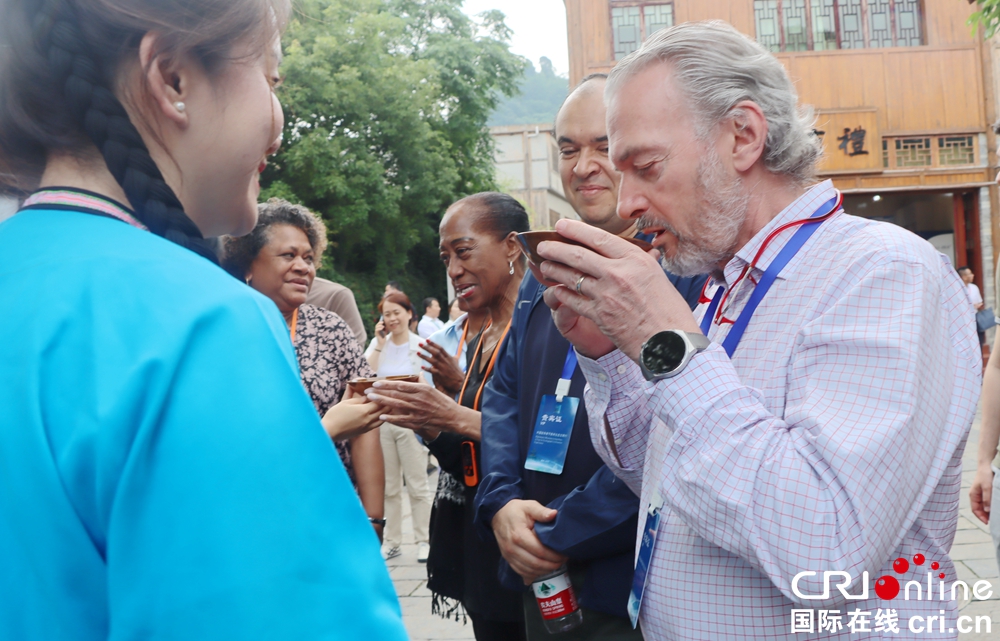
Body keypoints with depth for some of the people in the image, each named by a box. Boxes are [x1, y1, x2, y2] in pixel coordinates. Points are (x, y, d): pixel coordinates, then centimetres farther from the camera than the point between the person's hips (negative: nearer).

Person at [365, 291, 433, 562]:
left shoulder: (420, 346, -3)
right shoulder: (378, 343, 7)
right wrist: (380, 344, -6)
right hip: (381, 421, 4)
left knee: (417, 485, -1)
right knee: (389, 487, 11)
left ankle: (423, 540, 9)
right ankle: (392, 542, 19)